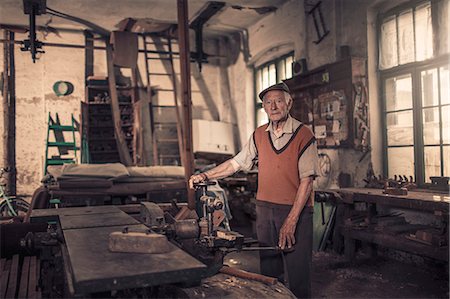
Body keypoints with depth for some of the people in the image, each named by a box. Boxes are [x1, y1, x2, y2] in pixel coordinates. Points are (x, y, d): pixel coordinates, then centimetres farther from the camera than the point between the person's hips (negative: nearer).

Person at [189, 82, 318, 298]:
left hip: (296, 210, -4)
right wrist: (206, 175, 6)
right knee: (269, 272, 14)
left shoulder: (303, 135, -8)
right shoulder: (259, 136, 8)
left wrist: (291, 221, -17)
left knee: (298, 272, 1)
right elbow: (236, 163, 15)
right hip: (265, 209, 5)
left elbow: (306, 181, -12)